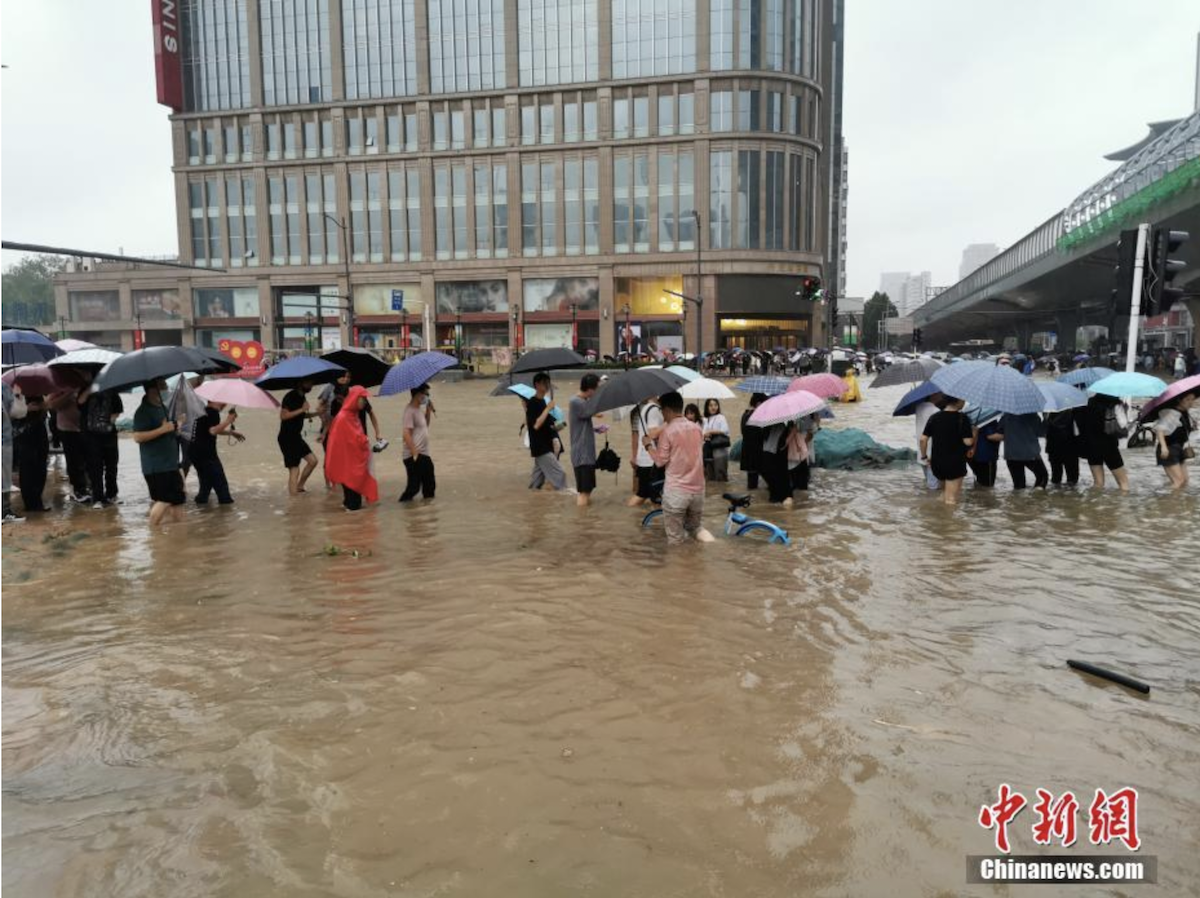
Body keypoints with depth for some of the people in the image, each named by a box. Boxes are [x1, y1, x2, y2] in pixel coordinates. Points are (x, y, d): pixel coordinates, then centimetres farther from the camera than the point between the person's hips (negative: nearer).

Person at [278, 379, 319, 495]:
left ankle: (300, 487, 21)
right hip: (287, 438, -9)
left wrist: (316, 413, 8)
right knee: (294, 470, -8)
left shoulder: (301, 397, 10)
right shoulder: (290, 396, -16)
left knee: (312, 460, 9)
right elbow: (283, 415, -24)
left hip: (296, 436, 9)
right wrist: (302, 409, -24)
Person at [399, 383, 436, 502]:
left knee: (429, 484, 13)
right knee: (414, 485, -5)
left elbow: (425, 425, 27)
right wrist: (415, 454, -23)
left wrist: (428, 410, 12)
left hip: (424, 454, 9)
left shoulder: (420, 408, 11)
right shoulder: (410, 410, -16)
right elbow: (406, 434, -21)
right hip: (414, 456, -9)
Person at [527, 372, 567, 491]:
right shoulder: (532, 403, -16)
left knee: (539, 476, 15)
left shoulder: (543, 402, 12)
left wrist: (553, 426, 8)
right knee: (558, 474, -9)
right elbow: (536, 425, -26)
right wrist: (547, 409, -22)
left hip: (546, 446, 9)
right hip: (540, 447, -9)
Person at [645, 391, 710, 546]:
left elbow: (660, 461, -9)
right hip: (697, 489, 5)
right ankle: (698, 532, -4)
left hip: (676, 491, -5)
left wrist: (649, 444, 7)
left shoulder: (667, 430, -10)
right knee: (694, 527, 23)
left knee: (676, 540, 7)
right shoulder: (697, 429, 7)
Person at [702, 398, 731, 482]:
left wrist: (711, 432, -14)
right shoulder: (705, 420, 14)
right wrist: (705, 436, -10)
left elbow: (725, 430, -18)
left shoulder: (721, 417, -4)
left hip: (720, 450, -6)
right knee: (710, 475, 11)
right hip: (709, 450, 6)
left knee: (720, 477, -6)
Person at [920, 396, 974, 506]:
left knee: (946, 493, 28)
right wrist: (974, 438, 6)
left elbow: (923, 439, 1)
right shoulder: (962, 418, -11)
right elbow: (968, 442, -16)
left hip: (937, 462, 5)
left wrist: (924, 456, 12)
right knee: (951, 500, 1)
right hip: (955, 463, -5)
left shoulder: (934, 417, 3)